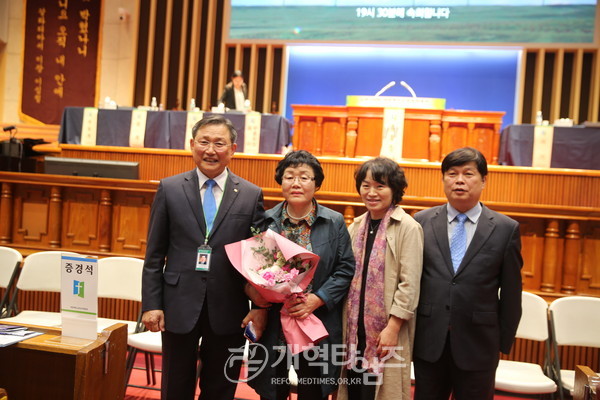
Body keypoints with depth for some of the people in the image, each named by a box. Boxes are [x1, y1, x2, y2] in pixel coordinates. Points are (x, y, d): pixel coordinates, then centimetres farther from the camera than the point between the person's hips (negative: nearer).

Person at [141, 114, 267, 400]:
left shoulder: (251, 195, -1)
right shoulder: (169, 189, 0)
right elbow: (154, 255, 2)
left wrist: (260, 307, -5)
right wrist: (151, 304, -2)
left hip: (228, 310, 0)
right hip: (179, 306, 0)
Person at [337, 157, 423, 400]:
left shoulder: (408, 228, -10)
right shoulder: (357, 226, 8)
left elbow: (409, 283, -13)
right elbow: (348, 275, 11)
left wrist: (392, 327, -16)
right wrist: (346, 323, 6)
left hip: (385, 329, -5)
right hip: (354, 326, 5)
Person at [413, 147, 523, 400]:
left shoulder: (506, 229, -3)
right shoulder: (422, 222, 1)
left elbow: (511, 293, 1)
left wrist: (504, 342, 3)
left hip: (478, 344, -1)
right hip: (428, 341, 1)